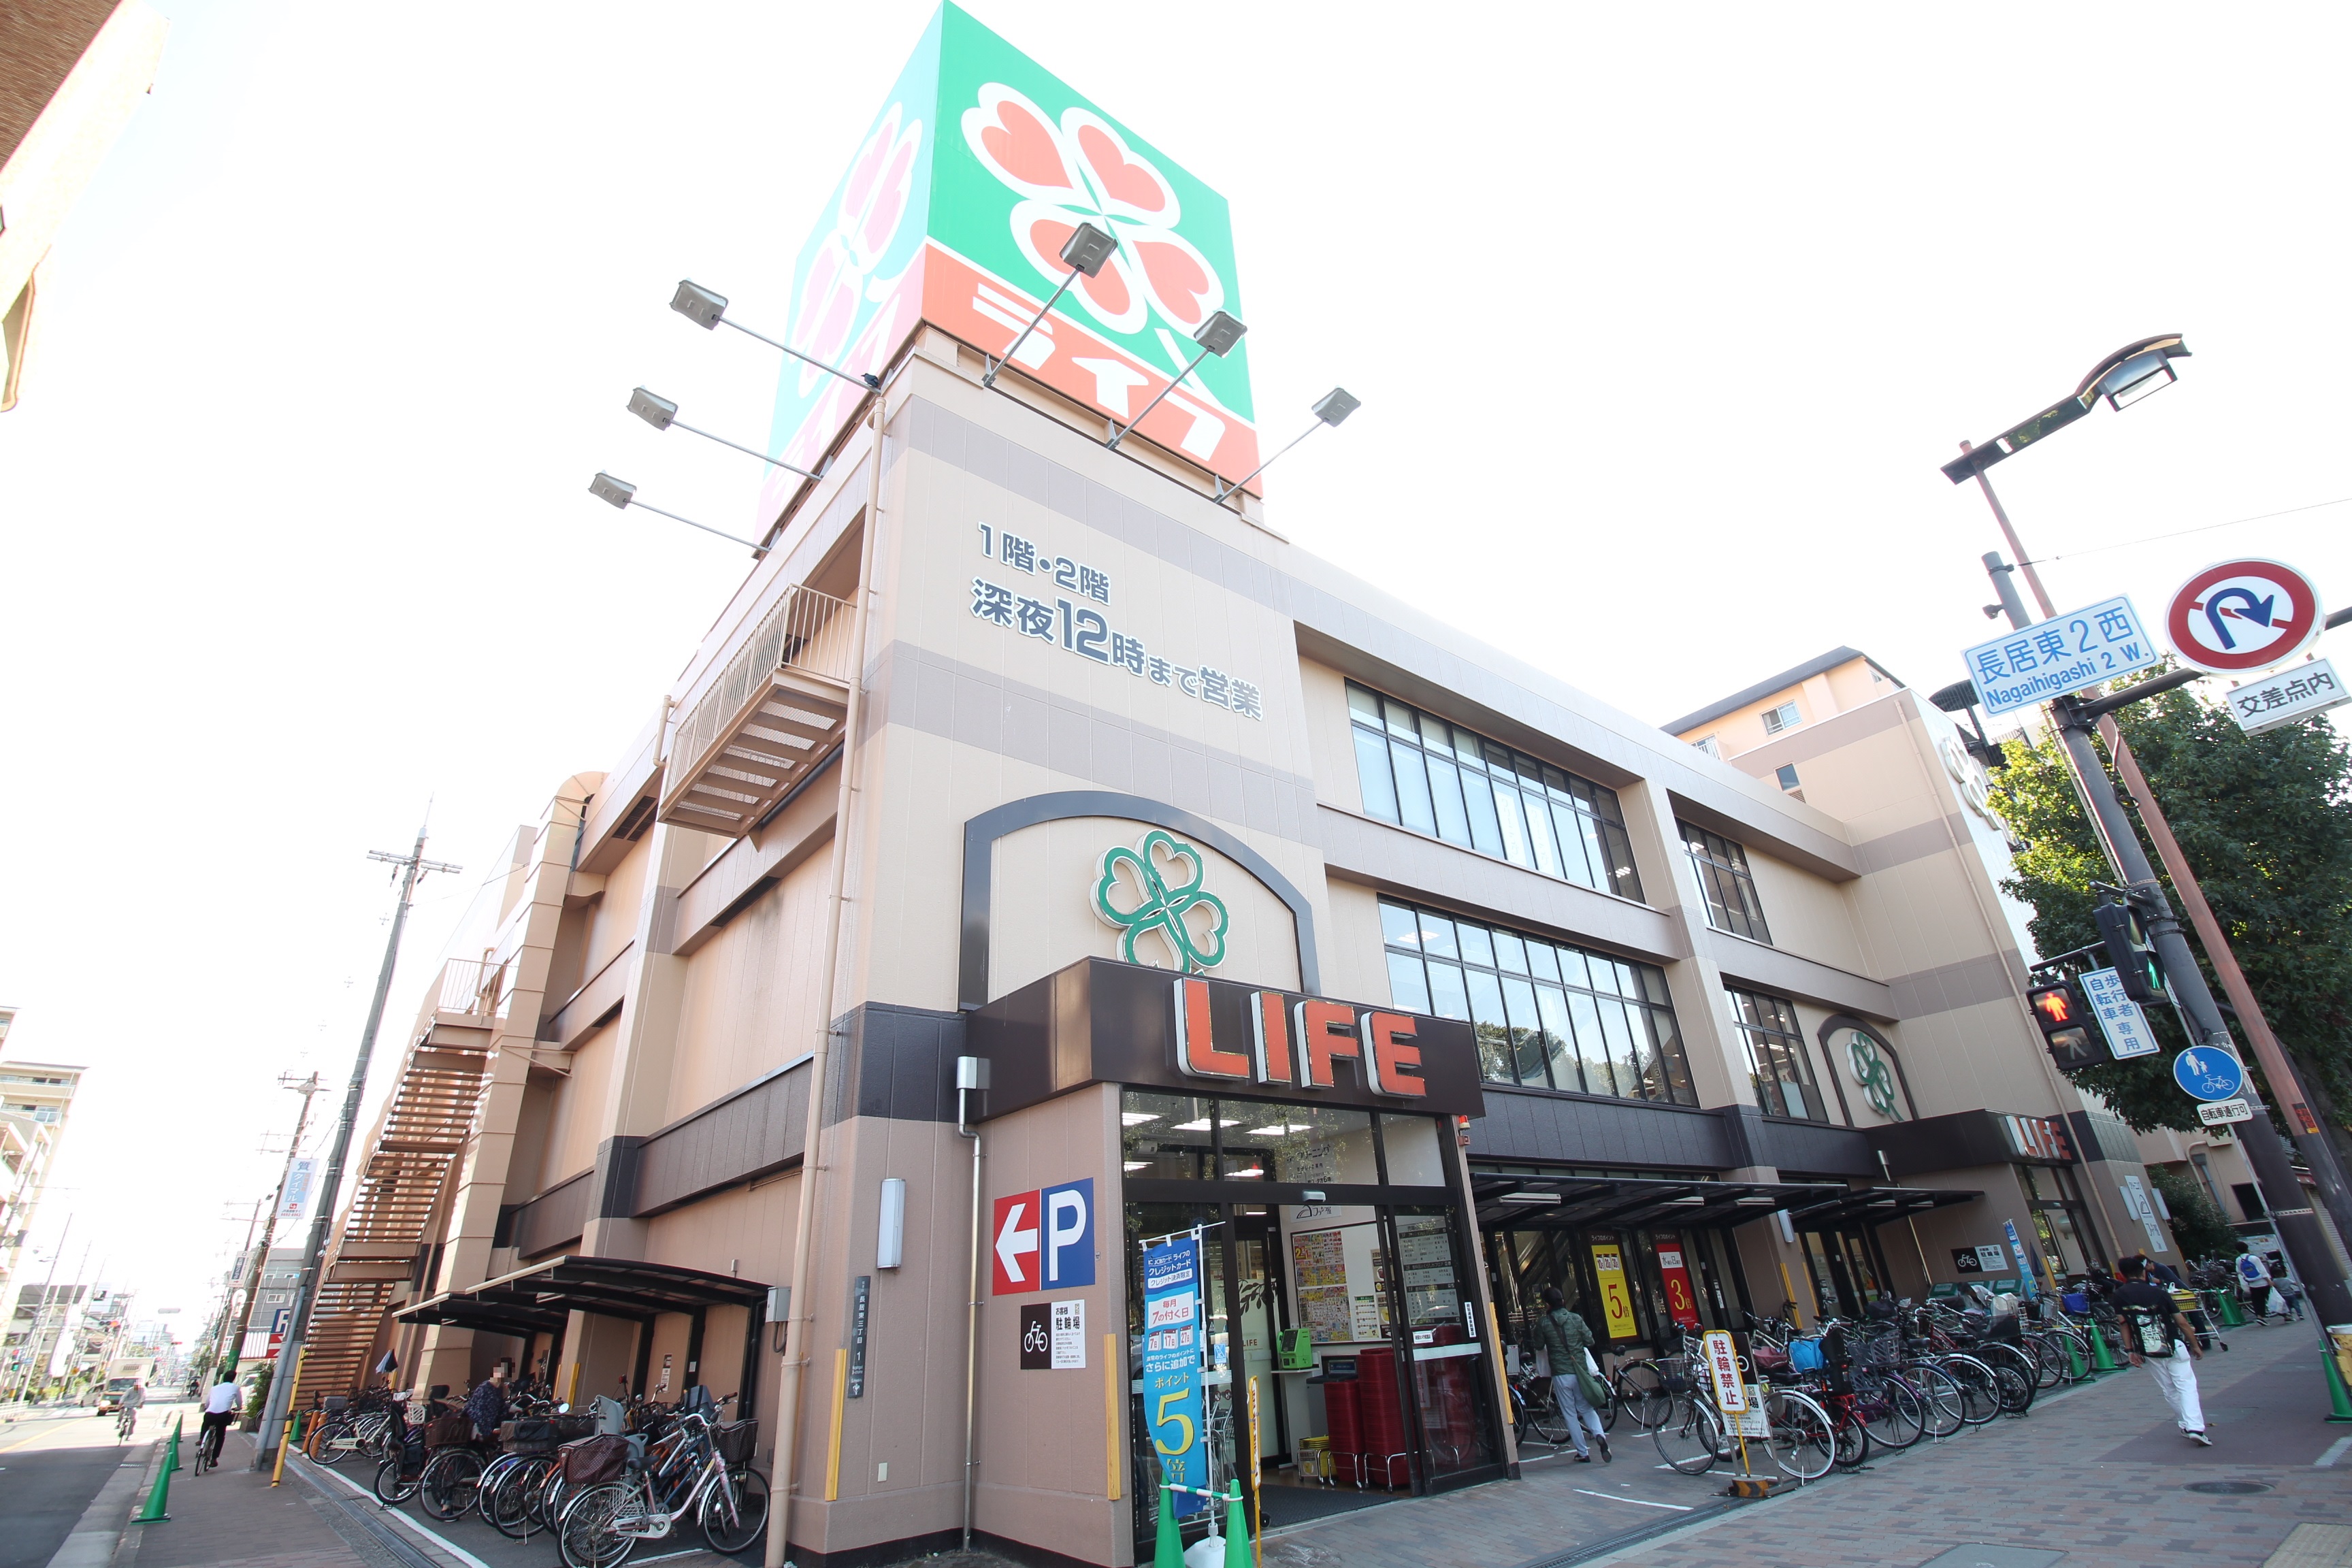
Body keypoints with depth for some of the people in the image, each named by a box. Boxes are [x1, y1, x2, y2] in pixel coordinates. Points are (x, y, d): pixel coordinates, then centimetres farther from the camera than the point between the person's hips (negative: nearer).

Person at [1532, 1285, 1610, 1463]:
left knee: (1569, 1413, 9)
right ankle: (1599, 1434, -9)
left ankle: (1583, 1452, 9)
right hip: (1580, 1371, 2)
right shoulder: (1576, 1319, -1)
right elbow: (1590, 1341, 2)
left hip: (1560, 1373, -2)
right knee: (1586, 1408, 17)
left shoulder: (1543, 1322, -6)